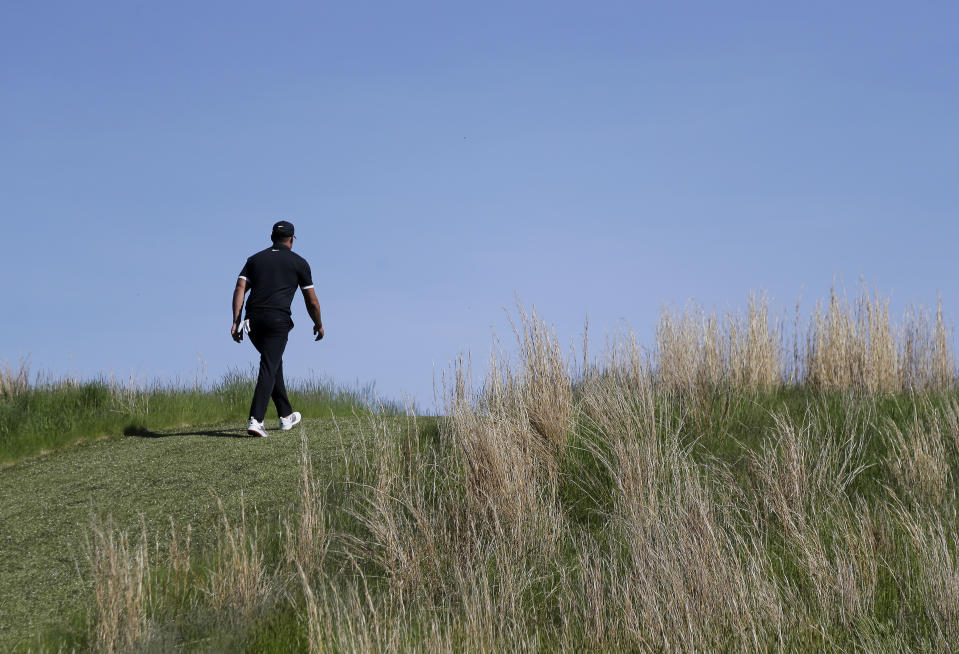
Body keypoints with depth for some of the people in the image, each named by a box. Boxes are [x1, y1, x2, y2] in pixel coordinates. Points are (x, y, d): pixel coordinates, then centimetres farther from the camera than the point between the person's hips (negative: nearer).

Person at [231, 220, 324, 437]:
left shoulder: (255, 259, 19)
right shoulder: (299, 263, 10)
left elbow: (240, 289, 4)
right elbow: (312, 301, 11)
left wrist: (236, 321, -1)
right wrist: (318, 325, 28)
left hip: (253, 319, 5)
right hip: (278, 320, -4)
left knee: (274, 362, 23)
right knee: (268, 369, -9)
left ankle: (286, 416, 30)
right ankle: (255, 421, -24)